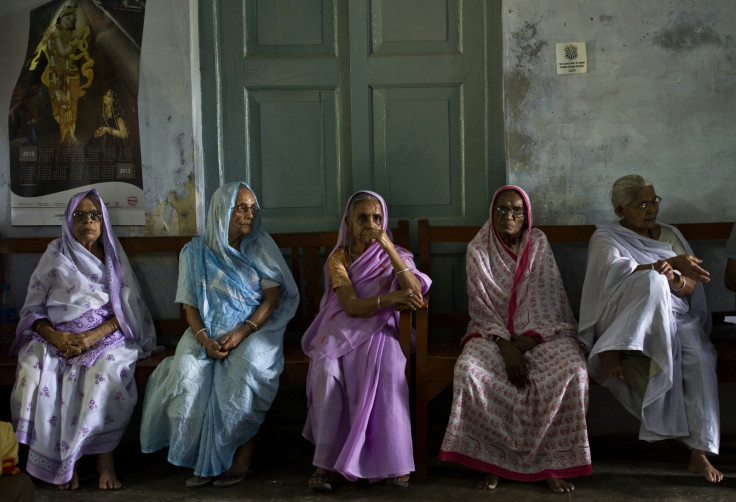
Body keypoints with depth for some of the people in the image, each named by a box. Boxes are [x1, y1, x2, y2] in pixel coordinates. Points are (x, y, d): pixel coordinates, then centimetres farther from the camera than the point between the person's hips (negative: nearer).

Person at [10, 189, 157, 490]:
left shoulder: (113, 257, 11)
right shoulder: (54, 256, 11)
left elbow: (126, 310, 3)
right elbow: (33, 308, 7)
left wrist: (94, 336, -15)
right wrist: (55, 337, -13)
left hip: (104, 335, -1)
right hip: (56, 336, 1)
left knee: (107, 373, -34)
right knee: (34, 373, -29)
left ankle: (105, 457, -21)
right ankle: (61, 460, -17)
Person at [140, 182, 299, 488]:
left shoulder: (261, 246, 4)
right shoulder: (196, 252, 6)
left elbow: (272, 299, -2)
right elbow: (190, 305, 4)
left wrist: (241, 333, -17)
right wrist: (204, 339, -16)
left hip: (254, 328, -1)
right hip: (208, 330, 2)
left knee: (244, 369, -33)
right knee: (188, 371, -28)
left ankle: (241, 460, -21)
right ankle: (202, 459, -17)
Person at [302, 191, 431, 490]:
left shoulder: (394, 255, 6)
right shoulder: (339, 258, 4)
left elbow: (416, 293, -14)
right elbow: (351, 306, -10)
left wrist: (388, 246, -18)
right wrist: (392, 297, -25)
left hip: (380, 330, 0)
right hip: (344, 328, 1)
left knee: (387, 372, -33)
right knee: (326, 371, -31)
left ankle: (394, 461, -21)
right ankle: (326, 460, -21)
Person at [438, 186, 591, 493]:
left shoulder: (538, 244, 4)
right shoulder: (478, 250, 1)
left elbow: (548, 299, -2)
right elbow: (482, 308, -4)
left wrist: (524, 344, -16)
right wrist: (505, 347, -19)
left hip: (538, 332, 1)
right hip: (493, 332, 0)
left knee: (572, 371, -30)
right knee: (467, 369, -32)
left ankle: (553, 459, -14)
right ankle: (492, 459, -16)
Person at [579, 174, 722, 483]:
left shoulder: (670, 235, 18)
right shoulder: (606, 236, 6)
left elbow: (692, 285, 8)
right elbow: (613, 272, -17)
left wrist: (675, 280, -18)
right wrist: (670, 264, -20)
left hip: (674, 318, 4)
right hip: (625, 321, -4)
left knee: (699, 356, -29)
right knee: (652, 279, -34)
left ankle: (699, 452, -27)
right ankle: (614, 350, -32)